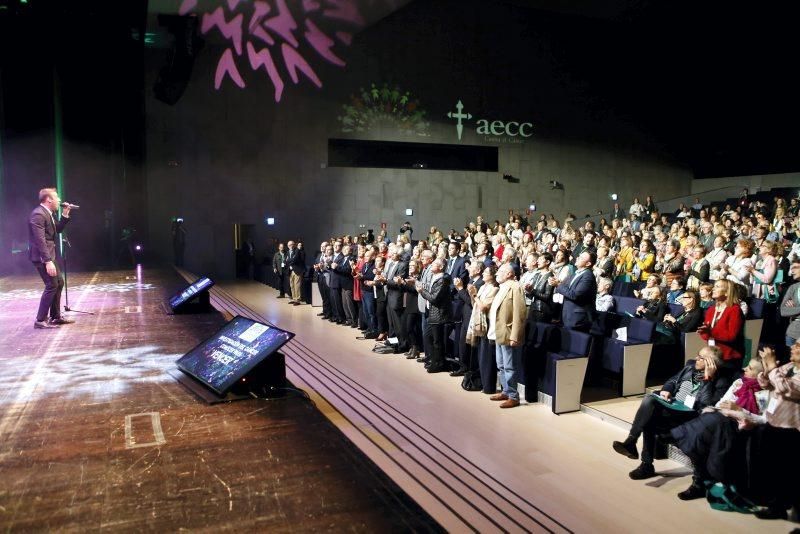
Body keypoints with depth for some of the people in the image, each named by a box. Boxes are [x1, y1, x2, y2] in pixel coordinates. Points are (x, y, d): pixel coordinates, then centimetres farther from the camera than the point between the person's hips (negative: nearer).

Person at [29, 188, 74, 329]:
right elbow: (40, 240, -25)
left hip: (49, 254, 10)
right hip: (41, 256, -10)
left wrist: (65, 215, 7)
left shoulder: (47, 213, 11)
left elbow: (58, 230, 21)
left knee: (59, 282, 15)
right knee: (52, 286, -9)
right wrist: (48, 261, -28)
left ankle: (56, 317, 23)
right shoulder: (38, 214, -19)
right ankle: (40, 320, -3)